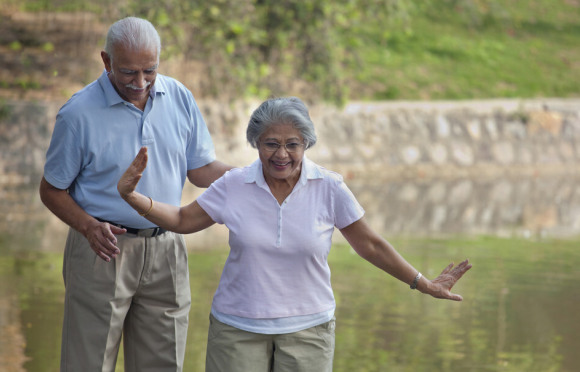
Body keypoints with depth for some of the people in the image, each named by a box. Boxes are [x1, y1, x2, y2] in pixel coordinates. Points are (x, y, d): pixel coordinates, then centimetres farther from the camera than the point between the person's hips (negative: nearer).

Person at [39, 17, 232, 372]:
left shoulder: (180, 99, 2)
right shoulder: (80, 113, -10)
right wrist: (89, 226, -21)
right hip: (104, 249, -4)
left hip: (165, 251, 4)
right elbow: (52, 189, -2)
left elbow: (201, 169, 8)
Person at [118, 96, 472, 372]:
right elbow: (183, 220, 7)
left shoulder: (330, 188, -7)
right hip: (238, 326, 1)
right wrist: (132, 196, -5)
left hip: (307, 328, -1)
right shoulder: (234, 185, -5)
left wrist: (423, 283, 3)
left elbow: (370, 245, 2)